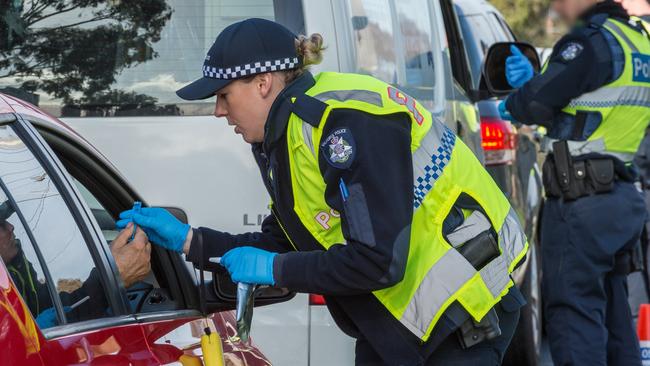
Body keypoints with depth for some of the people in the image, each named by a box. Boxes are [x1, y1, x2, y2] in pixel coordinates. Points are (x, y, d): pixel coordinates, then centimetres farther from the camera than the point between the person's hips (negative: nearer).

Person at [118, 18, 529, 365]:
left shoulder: (346, 121, -24)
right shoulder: (289, 134, 5)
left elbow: (378, 261, -29)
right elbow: (284, 245, 13)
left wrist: (272, 269, -18)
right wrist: (188, 240, 7)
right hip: (395, 316, 9)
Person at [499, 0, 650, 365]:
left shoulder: (591, 42, -14)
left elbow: (536, 103, -14)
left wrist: (508, 105, 7)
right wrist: (530, 80, 9)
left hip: (582, 201, -9)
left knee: (573, 309, -7)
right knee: (613, 310, 16)